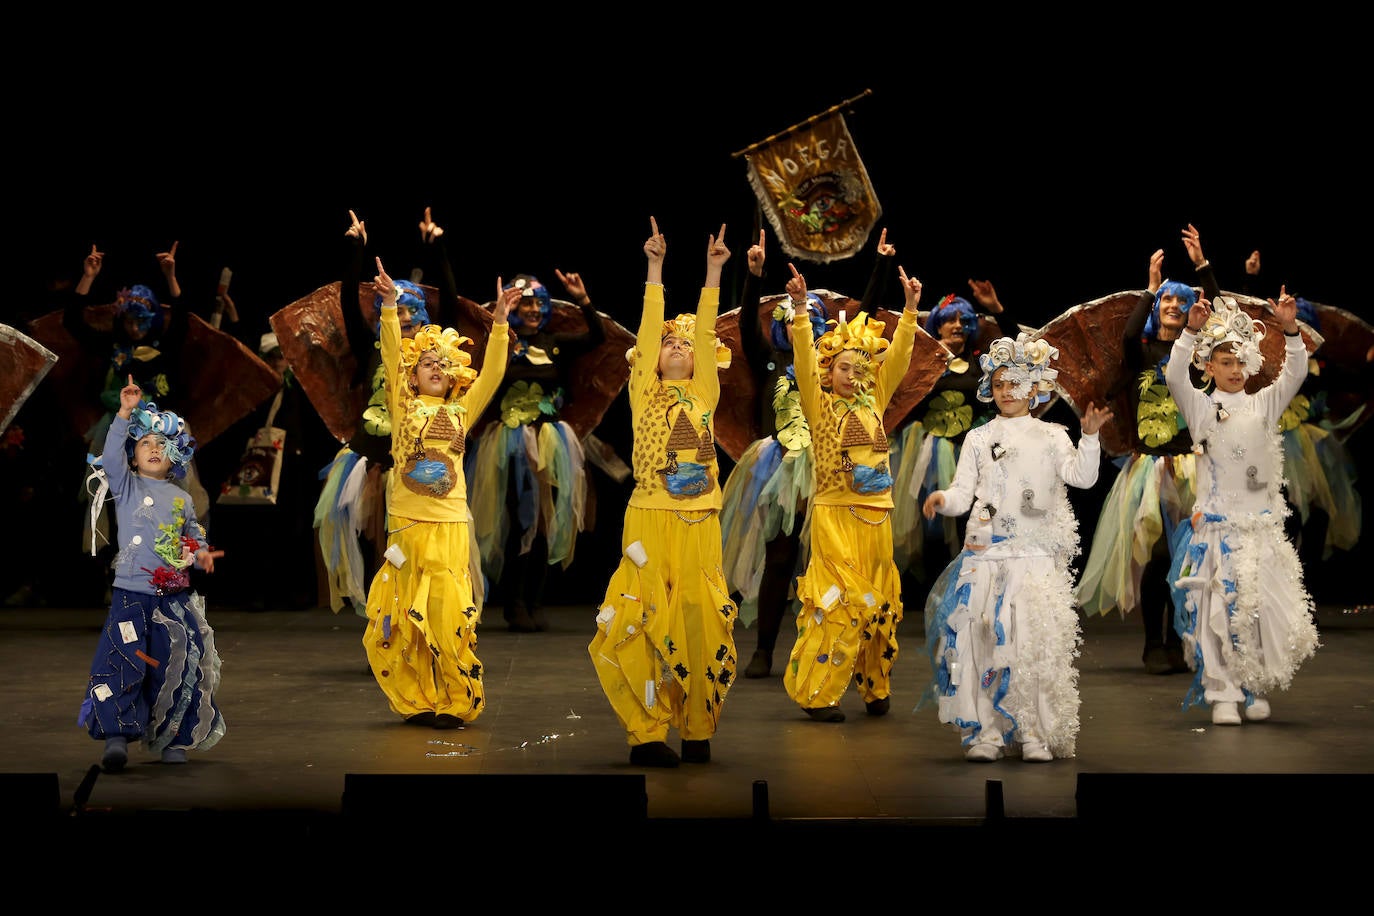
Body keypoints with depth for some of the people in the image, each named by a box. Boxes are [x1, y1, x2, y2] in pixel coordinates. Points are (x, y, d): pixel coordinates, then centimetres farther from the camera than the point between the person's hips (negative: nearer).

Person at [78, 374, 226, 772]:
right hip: (131, 593, -3)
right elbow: (111, 455, -12)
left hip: (175, 597, 3)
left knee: (178, 665, 1)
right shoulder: (126, 486, 5)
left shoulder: (182, 499, 15)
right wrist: (125, 412, -21)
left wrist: (202, 553, 0)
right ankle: (117, 734, -15)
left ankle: (173, 739, 11)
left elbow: (194, 534, 23)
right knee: (123, 660, -16)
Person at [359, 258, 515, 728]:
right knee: (407, 617, 1)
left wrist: (500, 323, -5)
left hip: (451, 525, 1)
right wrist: (390, 305, -13)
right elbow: (391, 356, -2)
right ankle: (416, 701, 10)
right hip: (408, 522, -1)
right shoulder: (404, 408, 9)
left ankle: (455, 702, 3)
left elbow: (491, 374, 5)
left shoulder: (461, 411, 14)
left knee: (450, 616, -3)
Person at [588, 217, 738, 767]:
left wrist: (713, 272, -1)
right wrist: (655, 268, -3)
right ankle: (648, 733, 2)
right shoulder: (644, 393, 9)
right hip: (650, 519, -2)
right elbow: (648, 330, 2)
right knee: (642, 623, -6)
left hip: (700, 523, 2)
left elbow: (707, 331, 6)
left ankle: (697, 730, 9)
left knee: (701, 623, 0)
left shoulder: (705, 394, 13)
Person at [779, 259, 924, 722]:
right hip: (835, 514, -5)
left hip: (876, 515, 5)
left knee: (877, 602, 9)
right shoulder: (819, 405, 0)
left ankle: (874, 687, 21)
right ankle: (815, 693, -1)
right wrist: (800, 309, -25)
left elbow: (897, 359, 6)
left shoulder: (873, 402, 11)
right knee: (838, 603, -8)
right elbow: (804, 361, -13)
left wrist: (911, 309, -3)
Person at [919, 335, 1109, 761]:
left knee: (1035, 641, -8)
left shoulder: (1051, 436, 11)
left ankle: (1036, 733, -1)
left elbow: (1082, 476, -4)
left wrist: (1089, 436, -17)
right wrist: (943, 498, -14)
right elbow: (963, 492, 7)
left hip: (1036, 554, -1)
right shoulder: (979, 439, 14)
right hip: (985, 553, 1)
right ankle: (984, 731, -1)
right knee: (978, 634, -7)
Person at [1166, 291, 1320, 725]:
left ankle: (1257, 689, 14)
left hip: (1261, 523, 2)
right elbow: (1175, 378, -12)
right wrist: (1191, 331, -24)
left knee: (1265, 605, -1)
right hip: (1216, 524, -2)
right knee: (1217, 608, -6)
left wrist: (1290, 329, -16)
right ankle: (1222, 694, -1)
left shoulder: (1263, 405, 12)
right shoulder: (1200, 407, 5)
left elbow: (1295, 374, -1)